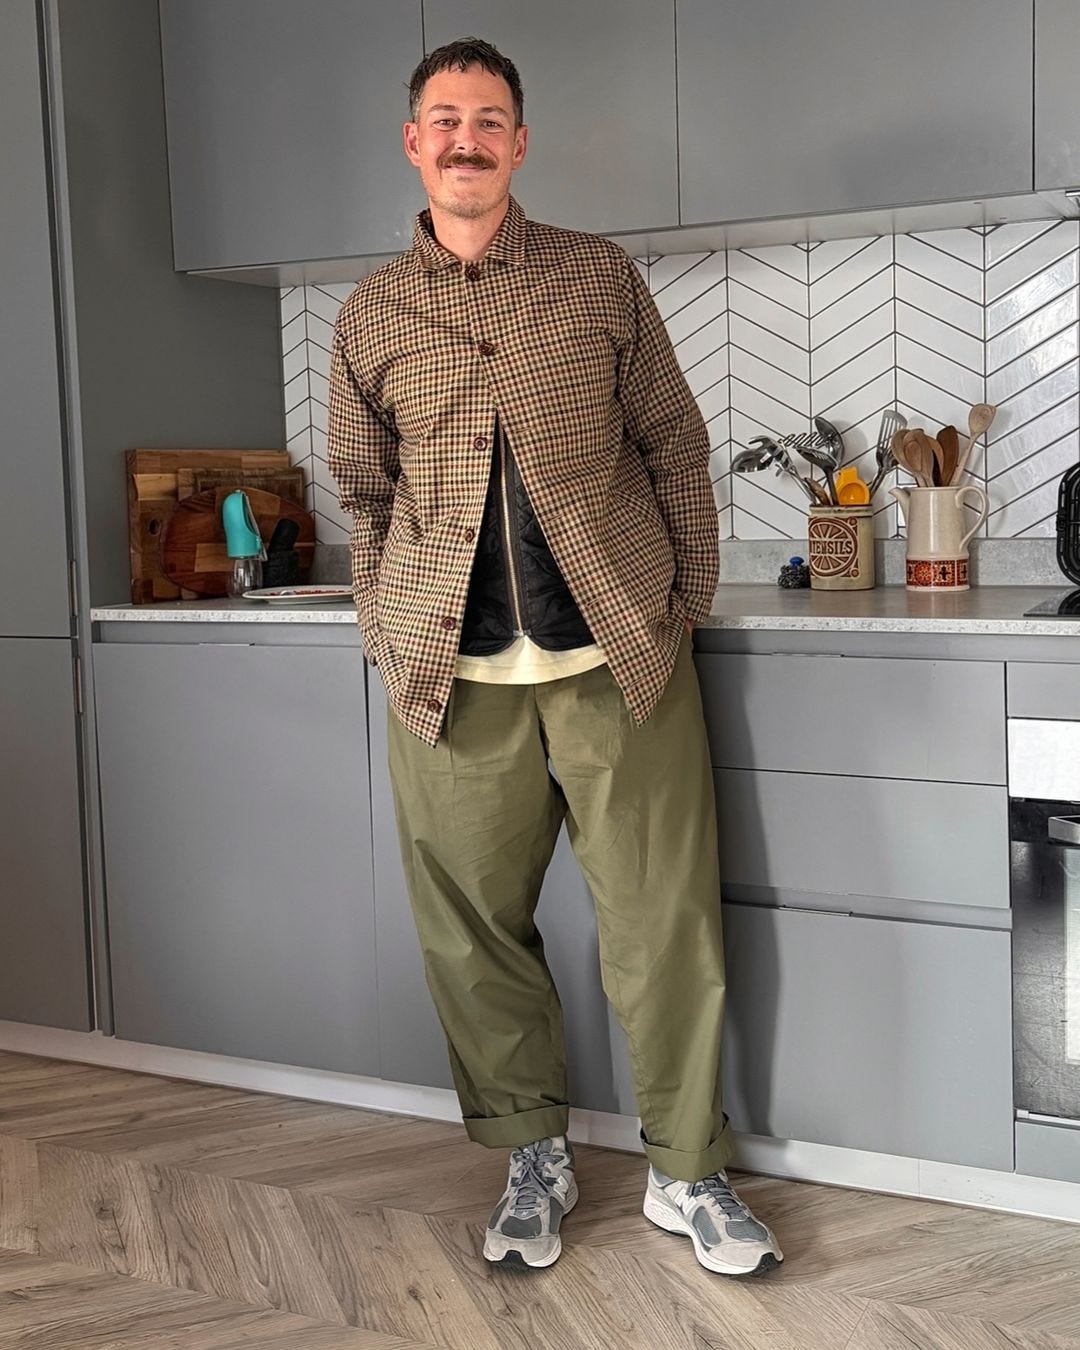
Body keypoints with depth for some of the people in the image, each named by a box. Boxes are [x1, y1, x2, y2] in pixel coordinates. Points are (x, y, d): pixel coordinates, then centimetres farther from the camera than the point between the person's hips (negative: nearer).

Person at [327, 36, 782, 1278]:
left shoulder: (599, 279, 7)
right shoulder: (370, 315, 10)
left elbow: (676, 450, 8)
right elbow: (364, 497, 15)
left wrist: (687, 607, 3)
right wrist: (388, 642, 8)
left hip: (618, 658, -1)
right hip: (452, 677, 2)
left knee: (664, 923, 2)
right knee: (474, 929, 6)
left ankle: (688, 1173, 19)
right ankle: (532, 1157, 26)